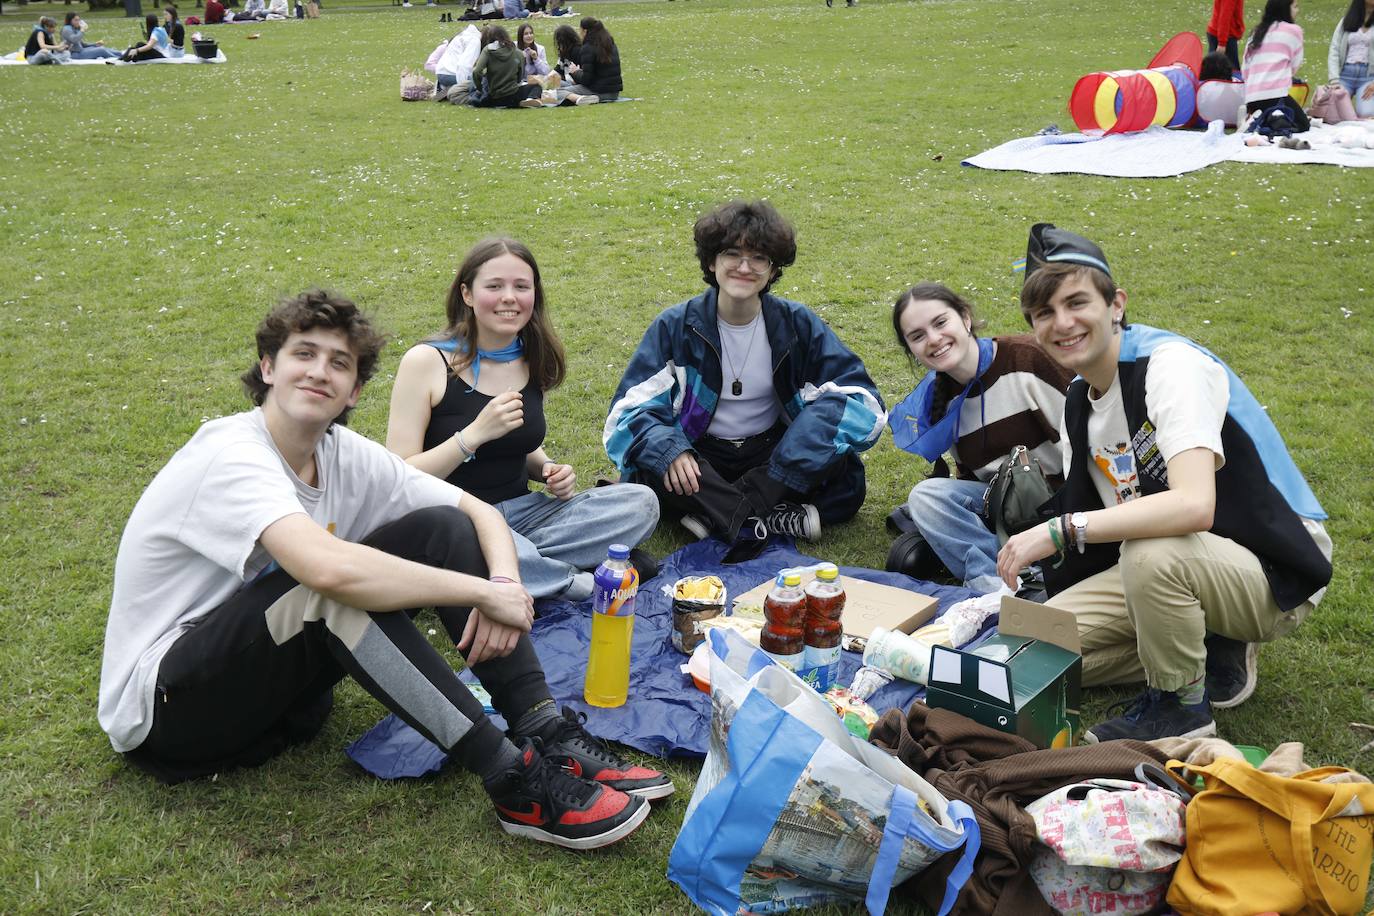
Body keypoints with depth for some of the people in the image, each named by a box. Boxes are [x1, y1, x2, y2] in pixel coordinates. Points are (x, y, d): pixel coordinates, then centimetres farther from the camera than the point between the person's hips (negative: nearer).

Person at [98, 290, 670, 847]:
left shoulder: (345, 454, -2)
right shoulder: (230, 455, -24)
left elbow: (479, 512, -1)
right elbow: (329, 568, -42)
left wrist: (505, 583, -23)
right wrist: (483, 591, -34)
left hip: (274, 679, 7)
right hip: (161, 708, -7)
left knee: (441, 528, -9)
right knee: (332, 584, -36)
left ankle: (548, 735, -20)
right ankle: (515, 783, -35)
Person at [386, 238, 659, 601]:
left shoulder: (534, 361, 7)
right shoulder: (426, 361, -10)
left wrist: (549, 470, 1)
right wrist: (476, 433, -24)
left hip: (520, 512, 5)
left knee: (641, 501, -13)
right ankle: (580, 581, -21)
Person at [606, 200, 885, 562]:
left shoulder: (798, 324, -4)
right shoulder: (675, 326, -6)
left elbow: (857, 392, -8)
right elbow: (631, 405, -11)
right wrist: (668, 450, -33)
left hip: (774, 456, 1)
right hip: (700, 457, 0)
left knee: (847, 481, -29)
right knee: (648, 466, -34)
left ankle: (719, 515, -28)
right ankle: (778, 520, -31)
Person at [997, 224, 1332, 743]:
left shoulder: (1171, 364, -23)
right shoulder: (1078, 406, 3)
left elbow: (1193, 506, -38)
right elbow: (1117, 521, 7)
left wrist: (1061, 530, -36)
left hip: (1278, 570, -8)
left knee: (1152, 553, -39)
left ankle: (1181, 704, -11)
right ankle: (1212, 654, 10)